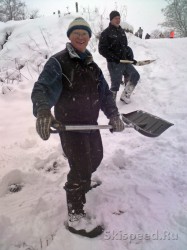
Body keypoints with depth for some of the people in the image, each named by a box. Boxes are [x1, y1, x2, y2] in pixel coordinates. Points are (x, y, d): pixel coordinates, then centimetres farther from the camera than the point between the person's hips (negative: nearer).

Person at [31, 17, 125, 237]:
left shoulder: (91, 65, 9)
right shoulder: (58, 62, -12)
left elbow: (104, 93, 7)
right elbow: (42, 89, -26)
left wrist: (113, 115, -6)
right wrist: (43, 112, -46)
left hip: (91, 122, 8)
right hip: (69, 124, -7)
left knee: (96, 157, 24)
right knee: (80, 168, -5)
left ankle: (83, 181, 55)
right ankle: (75, 218, 14)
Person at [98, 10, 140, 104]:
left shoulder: (122, 31, 14)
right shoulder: (106, 33, -8)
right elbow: (102, 49, -12)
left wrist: (131, 58, 8)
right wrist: (114, 58, -21)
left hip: (125, 61, 8)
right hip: (114, 63, -8)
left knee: (135, 76, 9)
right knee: (115, 85, -6)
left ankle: (125, 96, 20)